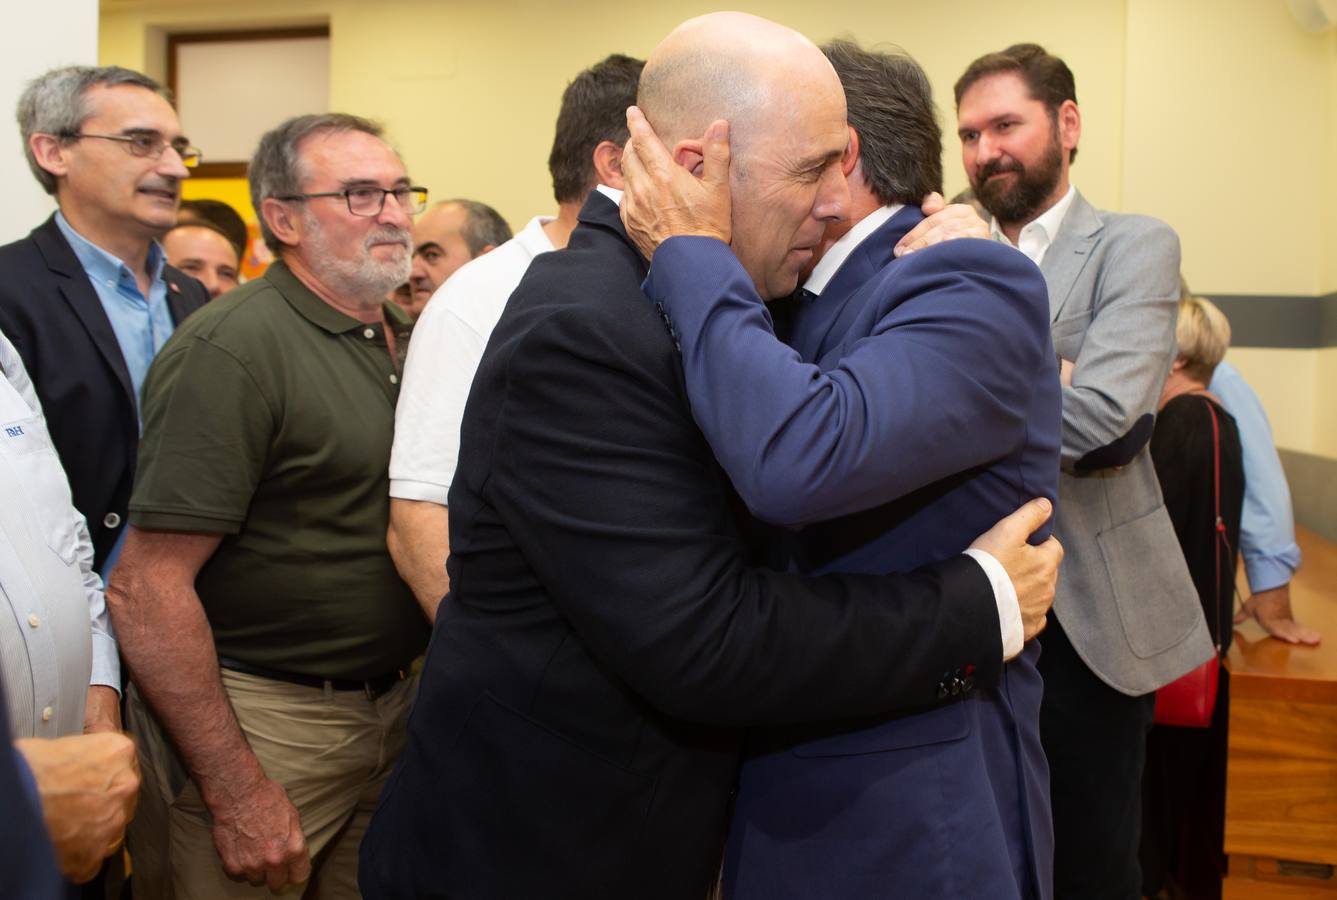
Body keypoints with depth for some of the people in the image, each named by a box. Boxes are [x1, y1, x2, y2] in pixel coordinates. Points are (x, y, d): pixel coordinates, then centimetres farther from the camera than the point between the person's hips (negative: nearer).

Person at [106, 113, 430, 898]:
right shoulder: (234, 348, -16)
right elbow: (146, 590, -21)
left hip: (391, 709, 7)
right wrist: (236, 793, -19)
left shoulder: (406, 338, 7)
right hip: (259, 722, -7)